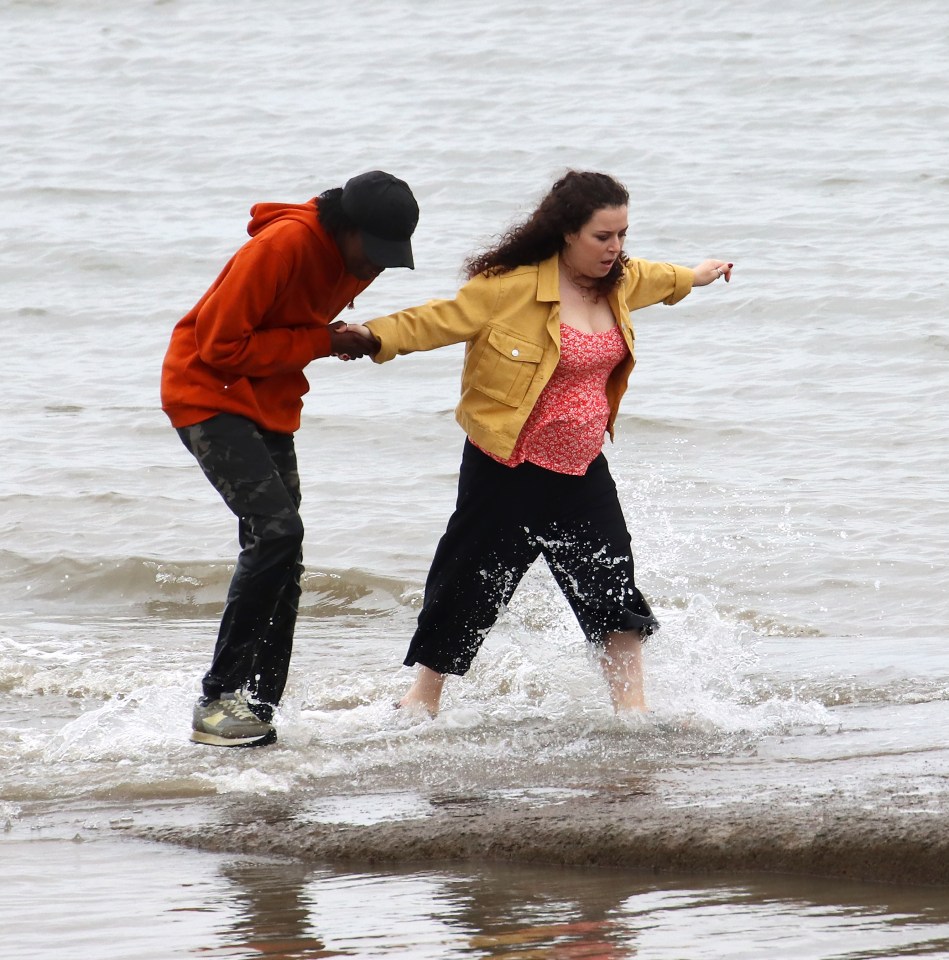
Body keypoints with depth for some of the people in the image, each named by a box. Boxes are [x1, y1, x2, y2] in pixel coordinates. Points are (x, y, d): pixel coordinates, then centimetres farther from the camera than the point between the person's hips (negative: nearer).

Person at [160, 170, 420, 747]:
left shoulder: (359, 260, 1)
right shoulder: (283, 246, -26)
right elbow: (221, 346, -22)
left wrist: (338, 340, 1)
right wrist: (321, 343, -21)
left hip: (271, 408, 9)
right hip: (209, 395, -9)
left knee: (281, 563, 3)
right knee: (276, 531, -22)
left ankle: (257, 712, 8)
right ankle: (218, 701, -18)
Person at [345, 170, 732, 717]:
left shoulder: (619, 283, 5)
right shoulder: (514, 286, -18)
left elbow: (652, 279, 28)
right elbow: (441, 321, -15)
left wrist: (693, 278, 48)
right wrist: (374, 336, -28)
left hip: (581, 471, 6)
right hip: (508, 470, -6)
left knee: (616, 586, 1)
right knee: (469, 589, 3)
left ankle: (632, 707, 10)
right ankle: (422, 702, 19)